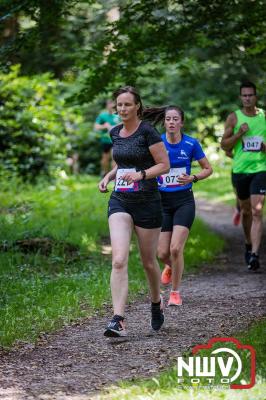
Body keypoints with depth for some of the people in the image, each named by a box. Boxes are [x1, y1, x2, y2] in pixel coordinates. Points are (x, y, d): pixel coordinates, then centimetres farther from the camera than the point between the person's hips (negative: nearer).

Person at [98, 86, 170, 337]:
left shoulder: (147, 132, -9)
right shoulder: (115, 133, 9)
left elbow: (164, 165, -9)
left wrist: (140, 175, -23)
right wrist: (108, 177, 7)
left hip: (147, 203, -4)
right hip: (119, 202, 4)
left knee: (148, 261, 11)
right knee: (119, 260, -14)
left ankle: (156, 303, 40)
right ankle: (118, 320, -20)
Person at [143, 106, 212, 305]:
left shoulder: (191, 144, -6)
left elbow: (208, 169, 5)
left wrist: (193, 178, -13)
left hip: (184, 201, -2)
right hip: (162, 201, 2)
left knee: (176, 249, -13)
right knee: (162, 253, 1)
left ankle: (175, 292, 6)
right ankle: (171, 267, 39)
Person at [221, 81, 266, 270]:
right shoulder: (234, 118, 3)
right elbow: (224, 145, 2)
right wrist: (239, 134, -13)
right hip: (240, 169, 2)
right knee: (246, 210, 16)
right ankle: (249, 244, 38)